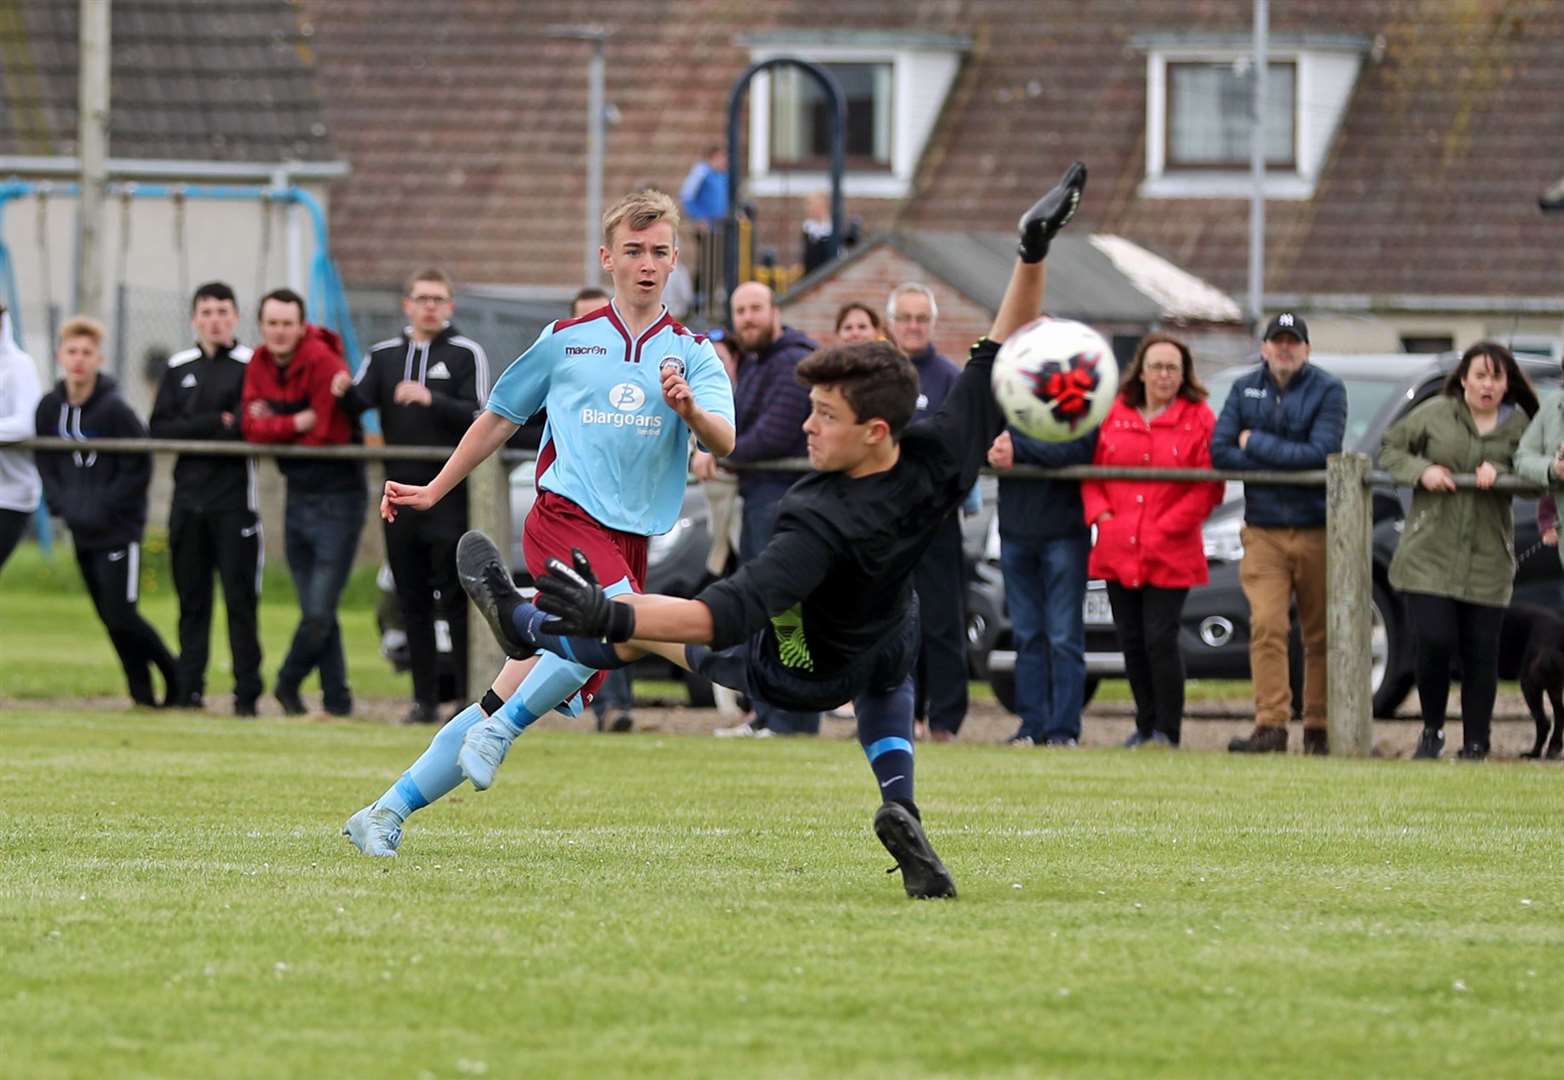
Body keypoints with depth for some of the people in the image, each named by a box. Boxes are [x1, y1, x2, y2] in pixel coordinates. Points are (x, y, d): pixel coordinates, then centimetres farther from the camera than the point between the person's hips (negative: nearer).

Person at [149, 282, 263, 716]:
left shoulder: (251, 365, 0)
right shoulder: (179, 368, 12)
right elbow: (159, 428, 1)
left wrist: (194, 430, -11)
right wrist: (216, 423, -10)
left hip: (235, 497, -4)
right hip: (188, 496, 4)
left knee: (240, 598, -5)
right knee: (191, 598, 7)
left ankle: (247, 693, -4)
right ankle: (189, 688, 10)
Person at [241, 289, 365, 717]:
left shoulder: (322, 362, -17)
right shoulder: (260, 364, 4)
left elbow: (328, 434, -19)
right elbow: (252, 425, -4)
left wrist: (275, 426, -5)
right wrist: (296, 423, -19)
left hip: (336, 498, -7)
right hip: (298, 498, 7)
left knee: (318, 613, -7)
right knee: (314, 612, 10)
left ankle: (288, 683, 14)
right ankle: (336, 700, 18)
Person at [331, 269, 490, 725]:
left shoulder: (467, 354, 2)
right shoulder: (384, 355, 13)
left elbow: (480, 418, -8)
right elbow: (360, 403, 0)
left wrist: (432, 400, -23)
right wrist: (344, 392, -23)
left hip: (451, 494, -4)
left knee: (455, 599, -9)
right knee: (412, 602, 5)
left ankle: (471, 697, -6)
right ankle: (424, 699, 10)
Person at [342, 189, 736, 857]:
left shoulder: (692, 353, 8)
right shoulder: (567, 340, 9)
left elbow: (724, 443, -8)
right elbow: (499, 417, 22)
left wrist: (691, 410, -30)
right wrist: (433, 491, 25)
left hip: (629, 542, 2)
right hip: (563, 515, -2)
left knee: (511, 702, -1)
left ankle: (387, 813, 7)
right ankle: (495, 735, -23)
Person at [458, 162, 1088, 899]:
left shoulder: (824, 525, -45)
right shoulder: (942, 455, -29)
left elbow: (731, 615, -52)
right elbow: (1003, 357, -18)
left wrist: (610, 616, -58)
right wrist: (1033, 255, -19)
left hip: (797, 670, -5)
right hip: (884, 656, 5)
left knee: (637, 625, 16)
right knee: (887, 666, 41)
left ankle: (523, 623, 44)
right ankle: (900, 808, 14)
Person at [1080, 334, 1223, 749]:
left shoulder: (1198, 419, 0)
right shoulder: (1114, 415, 9)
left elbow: (1208, 487, -5)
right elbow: (1090, 471, 11)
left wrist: (1165, 528, -11)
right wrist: (1101, 514, -4)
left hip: (1170, 555, -4)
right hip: (1118, 551, 4)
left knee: (1160, 639, -9)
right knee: (1131, 640, 8)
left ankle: (1167, 730, 0)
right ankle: (1146, 725, 20)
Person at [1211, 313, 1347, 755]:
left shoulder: (1327, 390, 0)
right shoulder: (1244, 389, 10)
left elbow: (1320, 453, -13)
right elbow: (1220, 452, -1)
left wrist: (1255, 444, -8)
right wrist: (1287, 464, -10)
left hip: (1316, 531, -2)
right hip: (1263, 531, 2)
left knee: (1320, 635, 3)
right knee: (1266, 626, -12)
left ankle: (1318, 729, 10)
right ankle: (1270, 726, -14)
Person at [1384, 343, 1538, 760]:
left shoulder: (1518, 424, 8)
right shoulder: (1434, 414, 3)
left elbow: (1533, 468, 2)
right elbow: (1389, 449, 9)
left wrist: (1499, 471, -16)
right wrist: (1421, 471, -9)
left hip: (1487, 559, 2)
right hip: (1429, 553, -2)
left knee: (1480, 653, 1)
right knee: (1434, 641, -11)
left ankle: (1475, 744, 10)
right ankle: (1432, 730, 10)